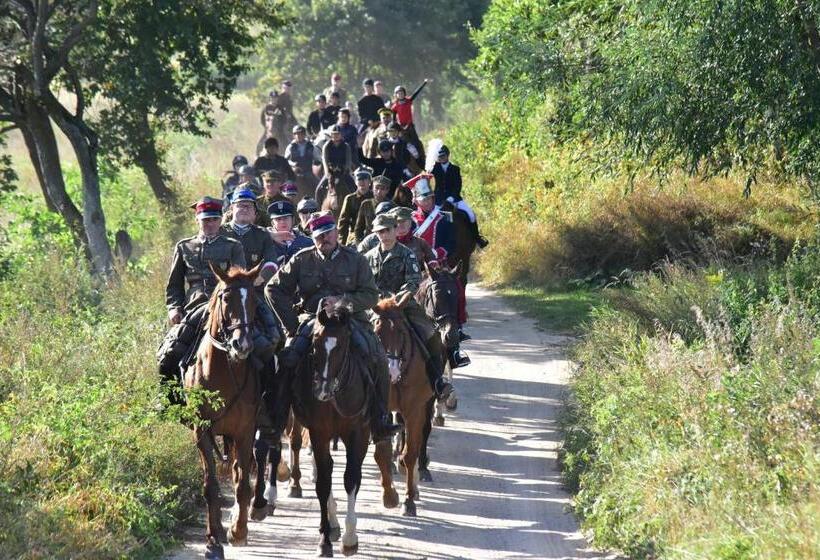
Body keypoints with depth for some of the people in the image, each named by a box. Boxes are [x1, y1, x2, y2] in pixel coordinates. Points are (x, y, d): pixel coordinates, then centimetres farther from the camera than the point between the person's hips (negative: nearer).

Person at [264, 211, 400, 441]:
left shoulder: (355, 260, 6)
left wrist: (342, 300, -15)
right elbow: (274, 289, 9)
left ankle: (380, 421, -13)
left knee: (378, 360, -23)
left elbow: (371, 295, 1)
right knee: (287, 358, -24)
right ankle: (278, 418, -13)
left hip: (351, 319, 0)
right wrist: (291, 323, 1)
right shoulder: (302, 260, 7)